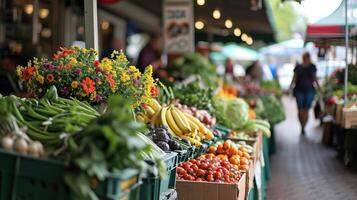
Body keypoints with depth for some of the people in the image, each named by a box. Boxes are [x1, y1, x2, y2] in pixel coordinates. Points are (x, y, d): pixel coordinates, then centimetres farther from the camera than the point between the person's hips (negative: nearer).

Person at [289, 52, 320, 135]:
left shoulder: (312, 67, 4)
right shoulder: (298, 67, -1)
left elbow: (315, 78, 12)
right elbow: (294, 78, 1)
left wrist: (318, 87, 9)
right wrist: (291, 87, -11)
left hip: (309, 90, 1)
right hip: (299, 90, -1)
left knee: (306, 110, -1)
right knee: (301, 110, 1)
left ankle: (303, 128, 7)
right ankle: (302, 127, 17)